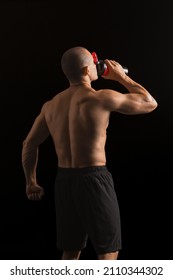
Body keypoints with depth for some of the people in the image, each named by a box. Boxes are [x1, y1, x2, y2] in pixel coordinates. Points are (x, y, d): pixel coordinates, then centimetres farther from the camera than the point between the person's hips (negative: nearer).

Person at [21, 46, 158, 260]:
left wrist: (31, 182, 22)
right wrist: (122, 77, 12)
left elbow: (29, 144, 13)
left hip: (64, 180, 6)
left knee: (70, 253, 17)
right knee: (108, 253, 6)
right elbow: (150, 103, 1)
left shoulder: (51, 105, 7)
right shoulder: (102, 98, -11)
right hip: (94, 180, -6)